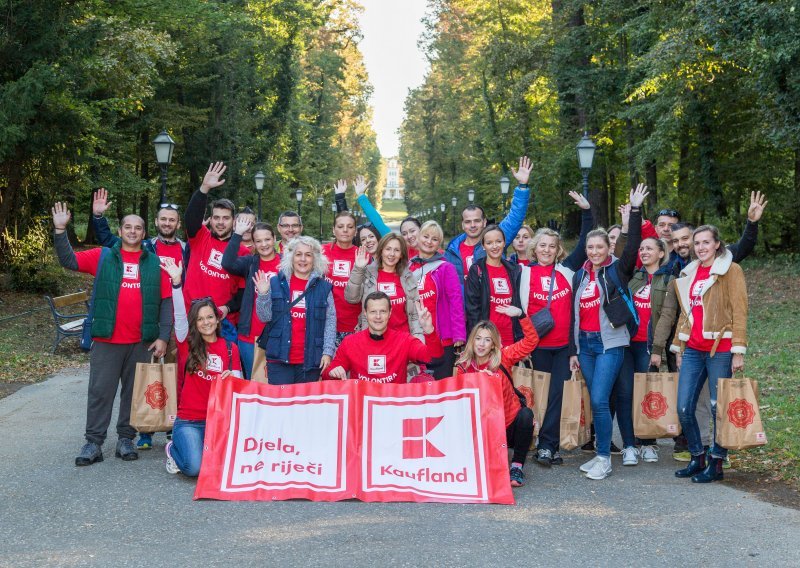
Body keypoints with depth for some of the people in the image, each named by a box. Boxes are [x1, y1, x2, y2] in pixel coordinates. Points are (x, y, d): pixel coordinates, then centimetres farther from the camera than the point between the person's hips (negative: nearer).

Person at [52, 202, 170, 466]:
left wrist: (163, 336, -3)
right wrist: (60, 230, -14)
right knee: (100, 391, 1)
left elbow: (165, 302, 4)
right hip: (106, 339, -1)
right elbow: (69, 260, -1)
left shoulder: (154, 263, 6)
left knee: (134, 391, 8)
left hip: (141, 342, 1)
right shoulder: (103, 256, 6)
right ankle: (93, 443, 7)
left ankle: (126, 439, 19)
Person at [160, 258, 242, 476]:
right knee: (194, 468, -21)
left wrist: (232, 377, -17)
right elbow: (180, 315, -12)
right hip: (188, 420, -2)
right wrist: (176, 282, -24)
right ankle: (174, 449, 15)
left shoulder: (230, 348, 7)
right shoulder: (188, 345, 1)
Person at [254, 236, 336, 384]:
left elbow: (330, 321, 3)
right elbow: (265, 317, 4)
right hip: (279, 357, -1)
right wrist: (263, 295, -11)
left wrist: (328, 352, -4)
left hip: (311, 360, 1)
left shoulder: (323, 287, 7)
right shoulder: (276, 283, 6)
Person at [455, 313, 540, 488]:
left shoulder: (503, 357, -6)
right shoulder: (464, 367, -3)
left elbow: (531, 341, -15)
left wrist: (520, 315, -27)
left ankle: (517, 466, -15)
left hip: (510, 424, -1)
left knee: (525, 414, -33)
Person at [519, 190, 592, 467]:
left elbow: (585, 244, 9)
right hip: (538, 345, -1)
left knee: (558, 392, -3)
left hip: (565, 344, 1)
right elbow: (520, 309, 1)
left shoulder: (566, 269, 7)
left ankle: (547, 445, 0)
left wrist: (586, 212, 2)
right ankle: (549, 445, 12)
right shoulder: (526, 273, 1)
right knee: (543, 393, 6)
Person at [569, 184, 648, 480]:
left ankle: (604, 459, -3)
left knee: (599, 400, -13)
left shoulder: (617, 269, -1)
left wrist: (635, 210, -23)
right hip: (585, 344, 5)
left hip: (610, 343, -5)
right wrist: (573, 351, 14)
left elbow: (633, 244, -18)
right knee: (596, 401, 10)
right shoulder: (580, 275, 12)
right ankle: (601, 452, 18)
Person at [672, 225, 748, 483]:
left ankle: (716, 463, 13)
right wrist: (678, 348, 19)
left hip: (720, 350, -5)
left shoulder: (731, 270, -2)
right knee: (684, 408, 3)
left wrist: (738, 351, -13)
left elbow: (739, 312, -7)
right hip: (693, 350, 6)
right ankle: (697, 458, 19)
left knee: (719, 408, 1)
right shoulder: (689, 273, 15)